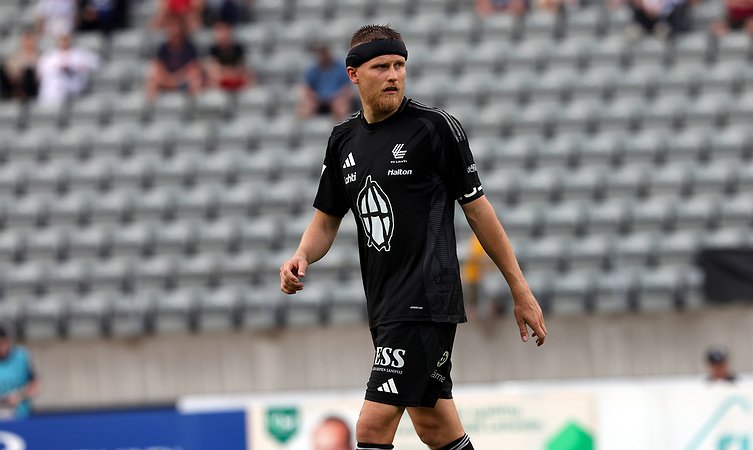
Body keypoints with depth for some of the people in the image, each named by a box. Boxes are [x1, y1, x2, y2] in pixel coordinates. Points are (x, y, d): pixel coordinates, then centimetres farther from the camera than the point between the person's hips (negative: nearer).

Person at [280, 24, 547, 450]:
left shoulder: (435, 127, -6)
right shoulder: (344, 139, 12)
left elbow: (477, 209, -2)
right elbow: (327, 220, 19)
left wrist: (521, 291, 0)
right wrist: (301, 257, -3)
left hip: (427, 300, -7)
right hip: (385, 305, 7)